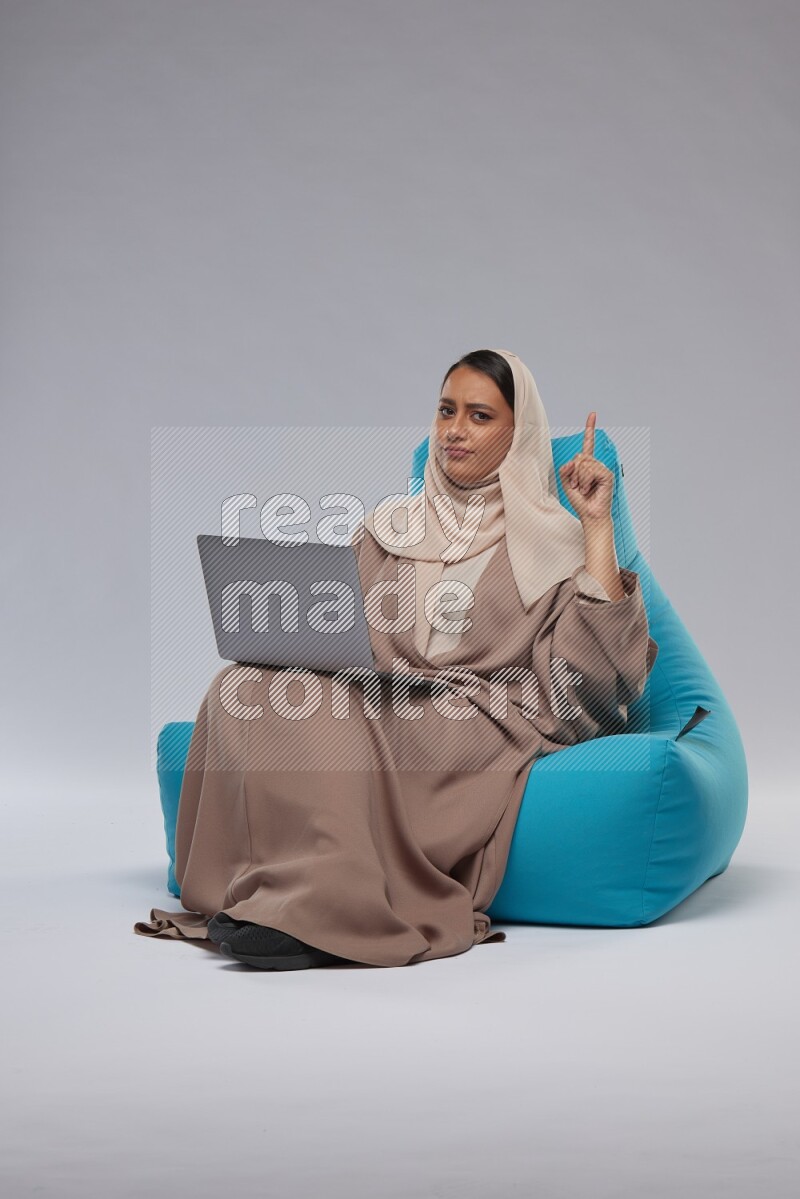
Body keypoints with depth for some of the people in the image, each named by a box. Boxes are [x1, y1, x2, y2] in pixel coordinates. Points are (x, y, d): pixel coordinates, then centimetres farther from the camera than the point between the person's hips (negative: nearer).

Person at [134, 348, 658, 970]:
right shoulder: (389, 527, 23)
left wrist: (598, 525, -6)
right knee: (246, 685, -26)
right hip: (372, 704, 5)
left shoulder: (551, 544, 10)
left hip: (479, 737, -4)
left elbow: (592, 666, -6)